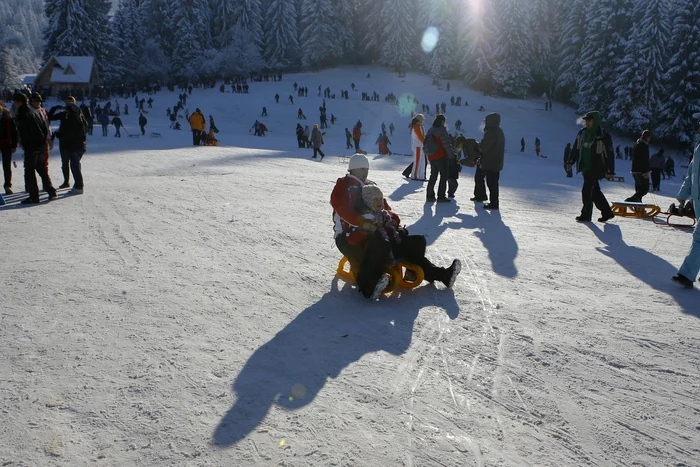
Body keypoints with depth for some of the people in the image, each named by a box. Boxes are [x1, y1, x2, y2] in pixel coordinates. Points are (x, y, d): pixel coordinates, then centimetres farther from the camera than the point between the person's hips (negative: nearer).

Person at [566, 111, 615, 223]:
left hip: (596, 168, -7)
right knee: (594, 191, 13)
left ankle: (586, 214, -1)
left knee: (587, 191, -11)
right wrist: (571, 161, 14)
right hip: (585, 167, 7)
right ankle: (607, 212, 25)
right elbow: (576, 148, 18)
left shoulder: (603, 136, -9)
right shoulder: (582, 133, 8)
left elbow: (609, 154, -7)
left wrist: (610, 171, -8)